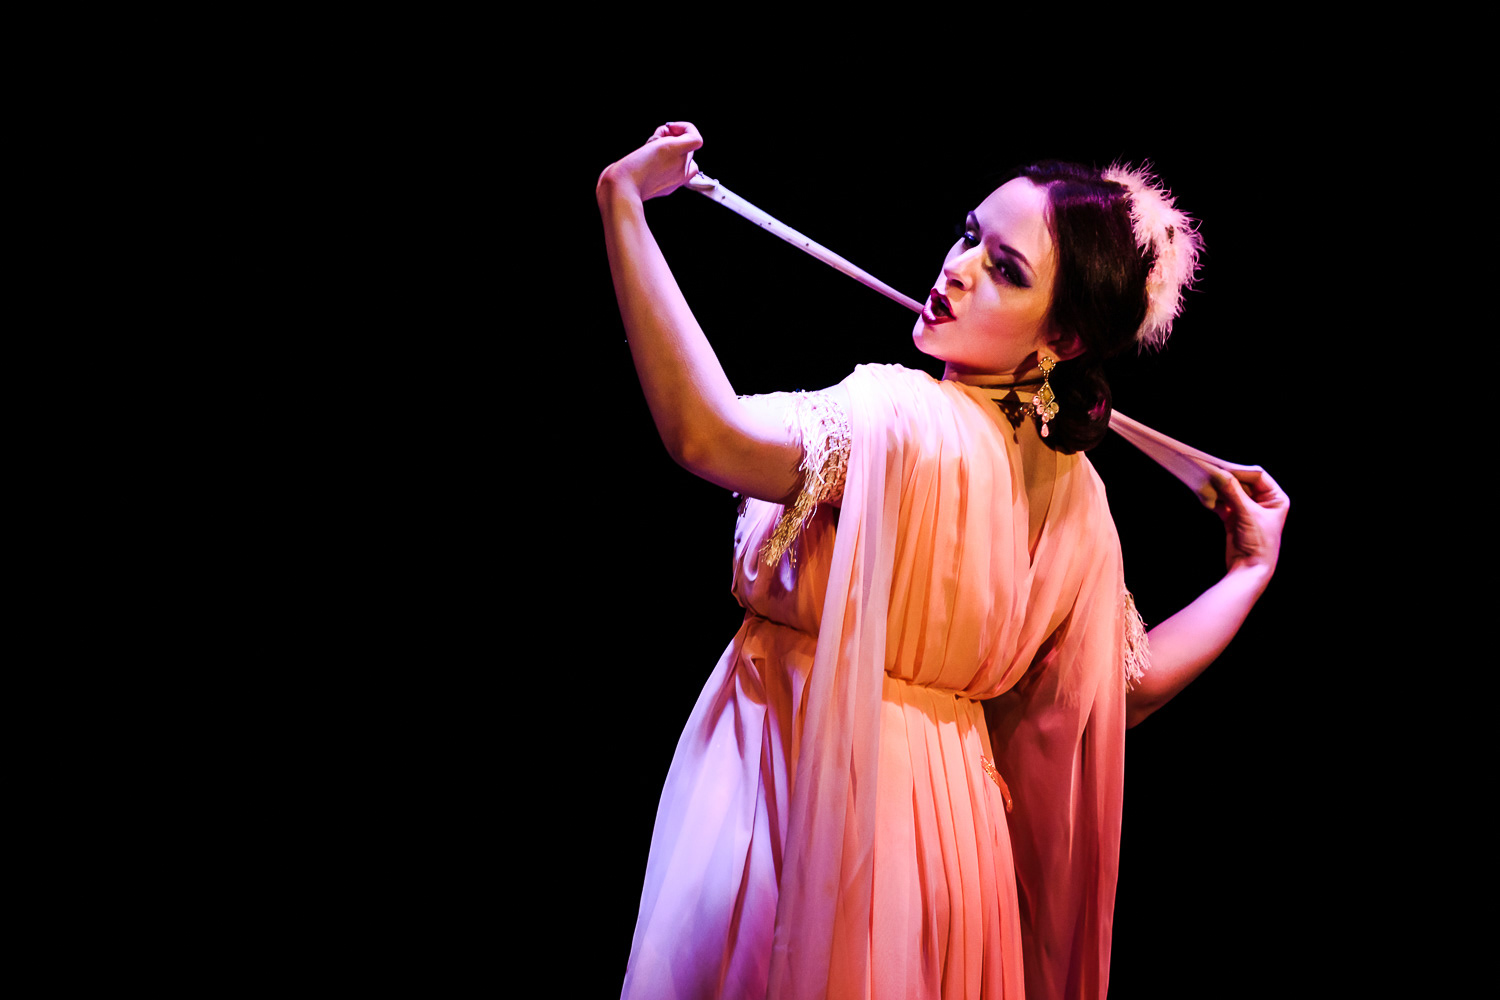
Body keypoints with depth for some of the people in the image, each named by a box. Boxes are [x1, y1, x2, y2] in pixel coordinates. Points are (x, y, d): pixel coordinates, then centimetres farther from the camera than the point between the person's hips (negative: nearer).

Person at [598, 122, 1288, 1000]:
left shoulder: (907, 420, -25)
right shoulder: (1073, 491, -1)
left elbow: (706, 432, -39)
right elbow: (1130, 687, 8)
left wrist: (622, 202, -34)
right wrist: (1252, 569, 22)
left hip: (805, 786, -7)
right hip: (952, 815, 7)